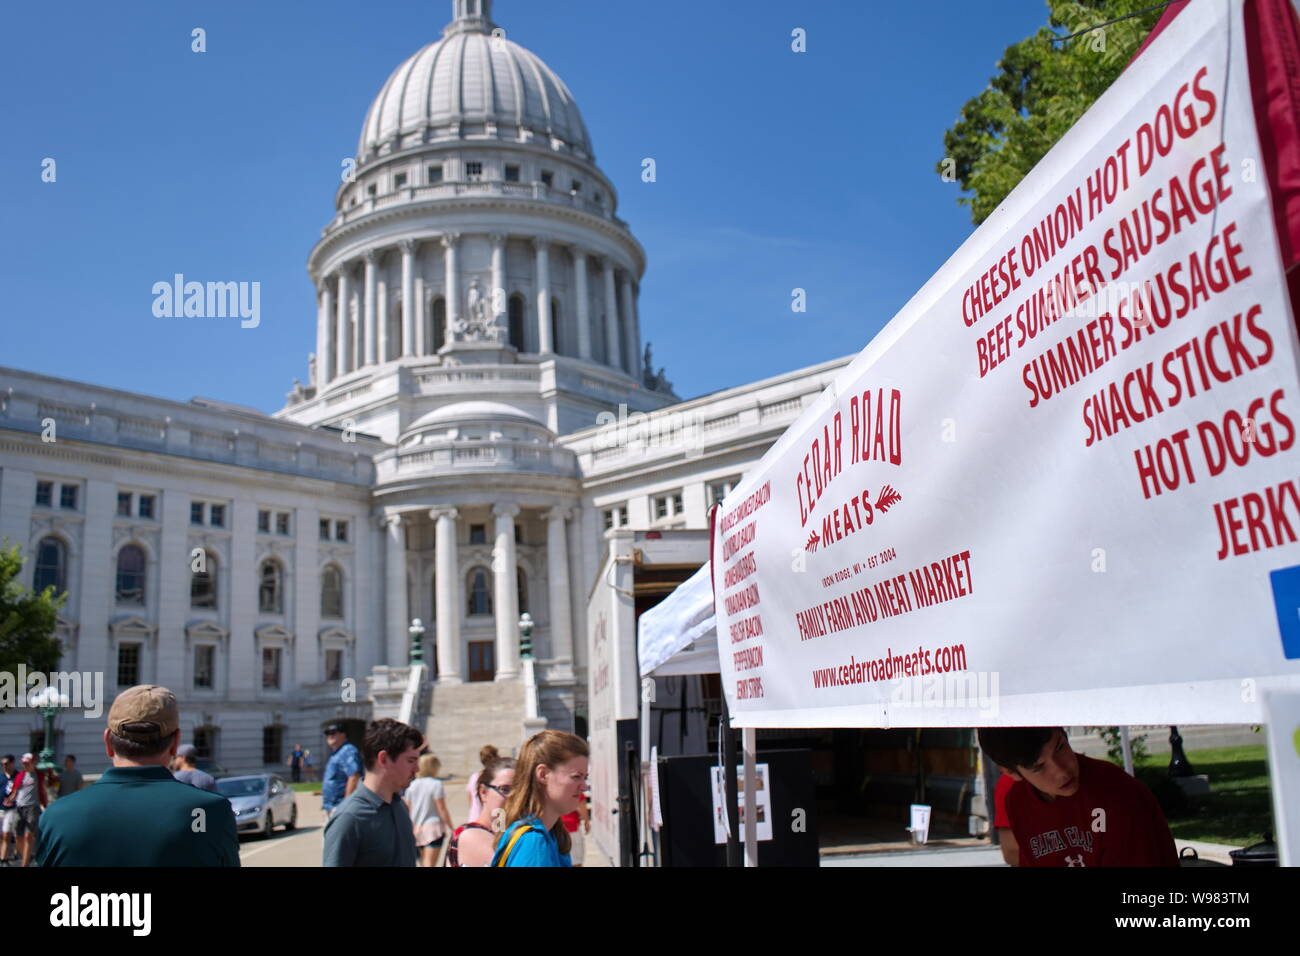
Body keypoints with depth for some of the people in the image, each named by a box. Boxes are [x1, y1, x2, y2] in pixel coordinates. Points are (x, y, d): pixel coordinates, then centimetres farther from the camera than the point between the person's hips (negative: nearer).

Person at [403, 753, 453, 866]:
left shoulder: (412, 785, 6)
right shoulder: (436, 784, -10)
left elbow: (408, 809, 9)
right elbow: (442, 810, -11)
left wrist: (412, 827, 19)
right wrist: (452, 828, -3)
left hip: (416, 828, 6)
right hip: (433, 827, -6)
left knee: (423, 863, 17)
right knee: (430, 863, -7)